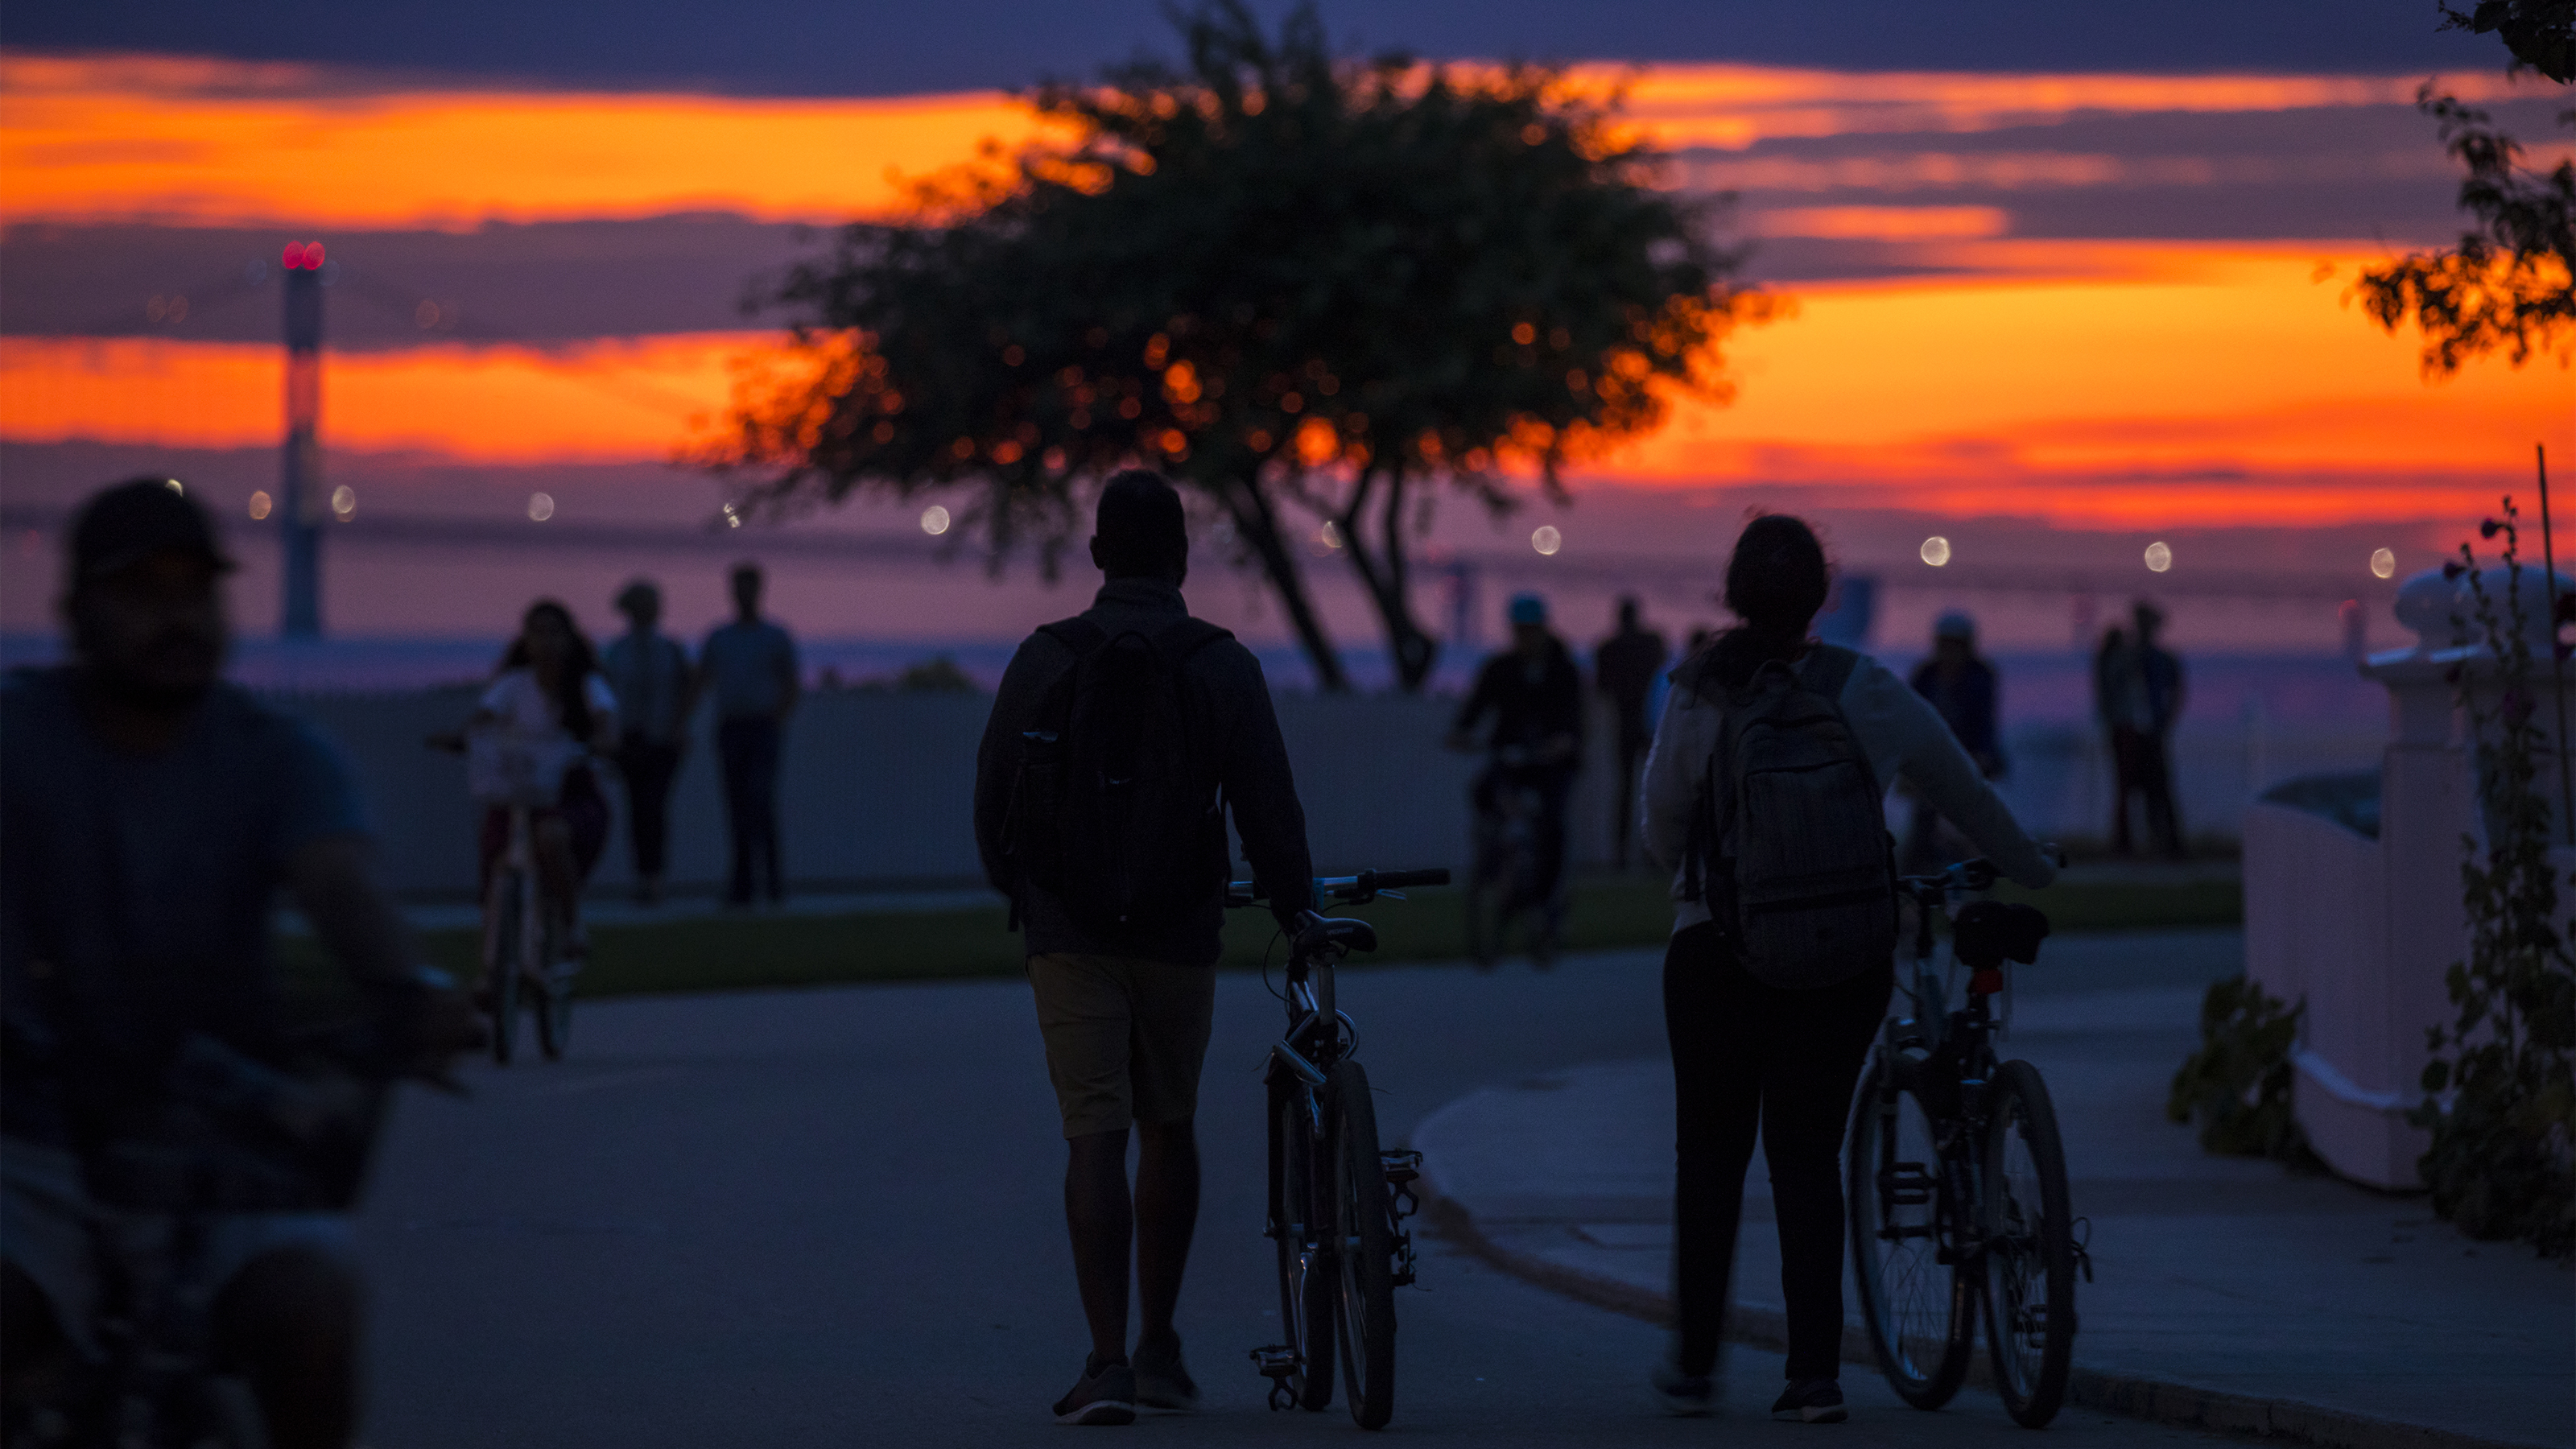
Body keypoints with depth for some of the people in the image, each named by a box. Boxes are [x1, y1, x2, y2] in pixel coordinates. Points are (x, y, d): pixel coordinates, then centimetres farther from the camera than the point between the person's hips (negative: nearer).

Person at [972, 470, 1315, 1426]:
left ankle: (1108, 1359, -14)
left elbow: (993, 800, 3)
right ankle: (1160, 1349, 22)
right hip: (1181, 935, 1)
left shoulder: (1044, 659, -2)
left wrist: (1020, 891, 21)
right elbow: (1267, 806, -3)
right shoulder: (1221, 665, -3)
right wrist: (1296, 909, 11)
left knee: (1095, 1140, -4)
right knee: (1170, 1131, 17)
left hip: (1069, 934, -1)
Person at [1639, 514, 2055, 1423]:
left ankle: (1694, 1363, 17)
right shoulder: (1867, 692, -2)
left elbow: (1661, 824, -1)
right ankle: (1815, 1373, 1)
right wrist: (2028, 868, 26)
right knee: (1808, 1154, 9)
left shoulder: (1699, 696, -8)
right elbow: (1961, 787, 9)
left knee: (1710, 1153, 13)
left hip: (1717, 953, -1)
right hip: (1846, 963, 1)